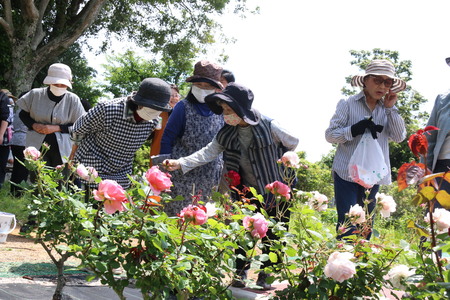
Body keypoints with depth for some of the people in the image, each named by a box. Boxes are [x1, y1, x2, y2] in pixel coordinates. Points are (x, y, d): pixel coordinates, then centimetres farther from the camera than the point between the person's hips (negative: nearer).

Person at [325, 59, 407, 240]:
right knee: (348, 226, -12)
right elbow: (330, 135, -7)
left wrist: (391, 108, -8)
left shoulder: (387, 109, 9)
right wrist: (355, 129, -23)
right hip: (347, 173, -5)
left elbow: (399, 137, 0)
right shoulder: (348, 104, -4)